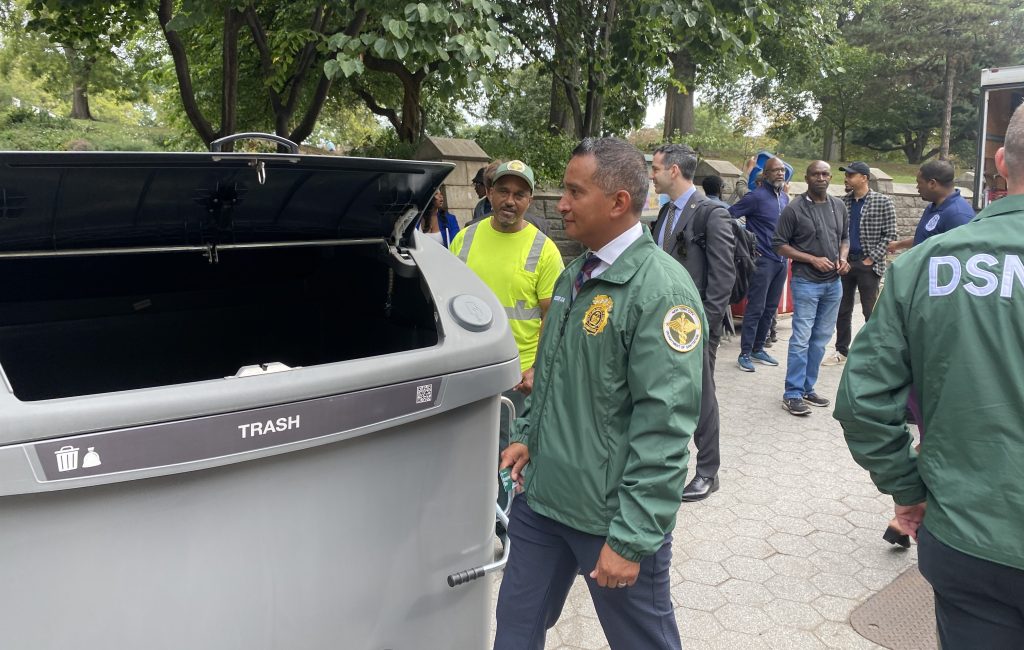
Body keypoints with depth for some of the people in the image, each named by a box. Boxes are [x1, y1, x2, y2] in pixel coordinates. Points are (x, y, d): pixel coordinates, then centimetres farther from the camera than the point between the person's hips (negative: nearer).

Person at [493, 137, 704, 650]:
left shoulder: (661, 290, -19)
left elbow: (663, 426, -22)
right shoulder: (574, 276, 9)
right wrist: (526, 435, 12)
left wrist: (631, 538, -22)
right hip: (542, 496, 8)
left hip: (612, 514, -7)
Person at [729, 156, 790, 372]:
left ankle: (758, 349, 22)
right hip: (763, 260, -7)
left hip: (781, 260, 7)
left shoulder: (785, 197, 12)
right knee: (756, 308, -6)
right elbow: (728, 216, -15)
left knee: (770, 308, 12)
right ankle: (745, 354, 0)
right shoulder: (756, 196, -11)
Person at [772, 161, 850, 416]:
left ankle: (807, 388, 21)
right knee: (801, 339, -6)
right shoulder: (794, 209, -8)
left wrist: (843, 258, -2)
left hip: (833, 282, 6)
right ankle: (793, 394, 2)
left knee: (821, 339, 11)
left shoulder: (839, 206, 9)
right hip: (806, 282, -6)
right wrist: (813, 260, -14)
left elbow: (845, 237, 19)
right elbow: (780, 245, -7)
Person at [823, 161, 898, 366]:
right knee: (842, 310, 10)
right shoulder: (842, 202, 7)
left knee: (871, 312, 2)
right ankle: (841, 351, 22)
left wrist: (871, 259, -13)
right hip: (844, 263, 5)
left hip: (868, 265, -4)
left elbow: (889, 235, -7)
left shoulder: (883, 202, -5)